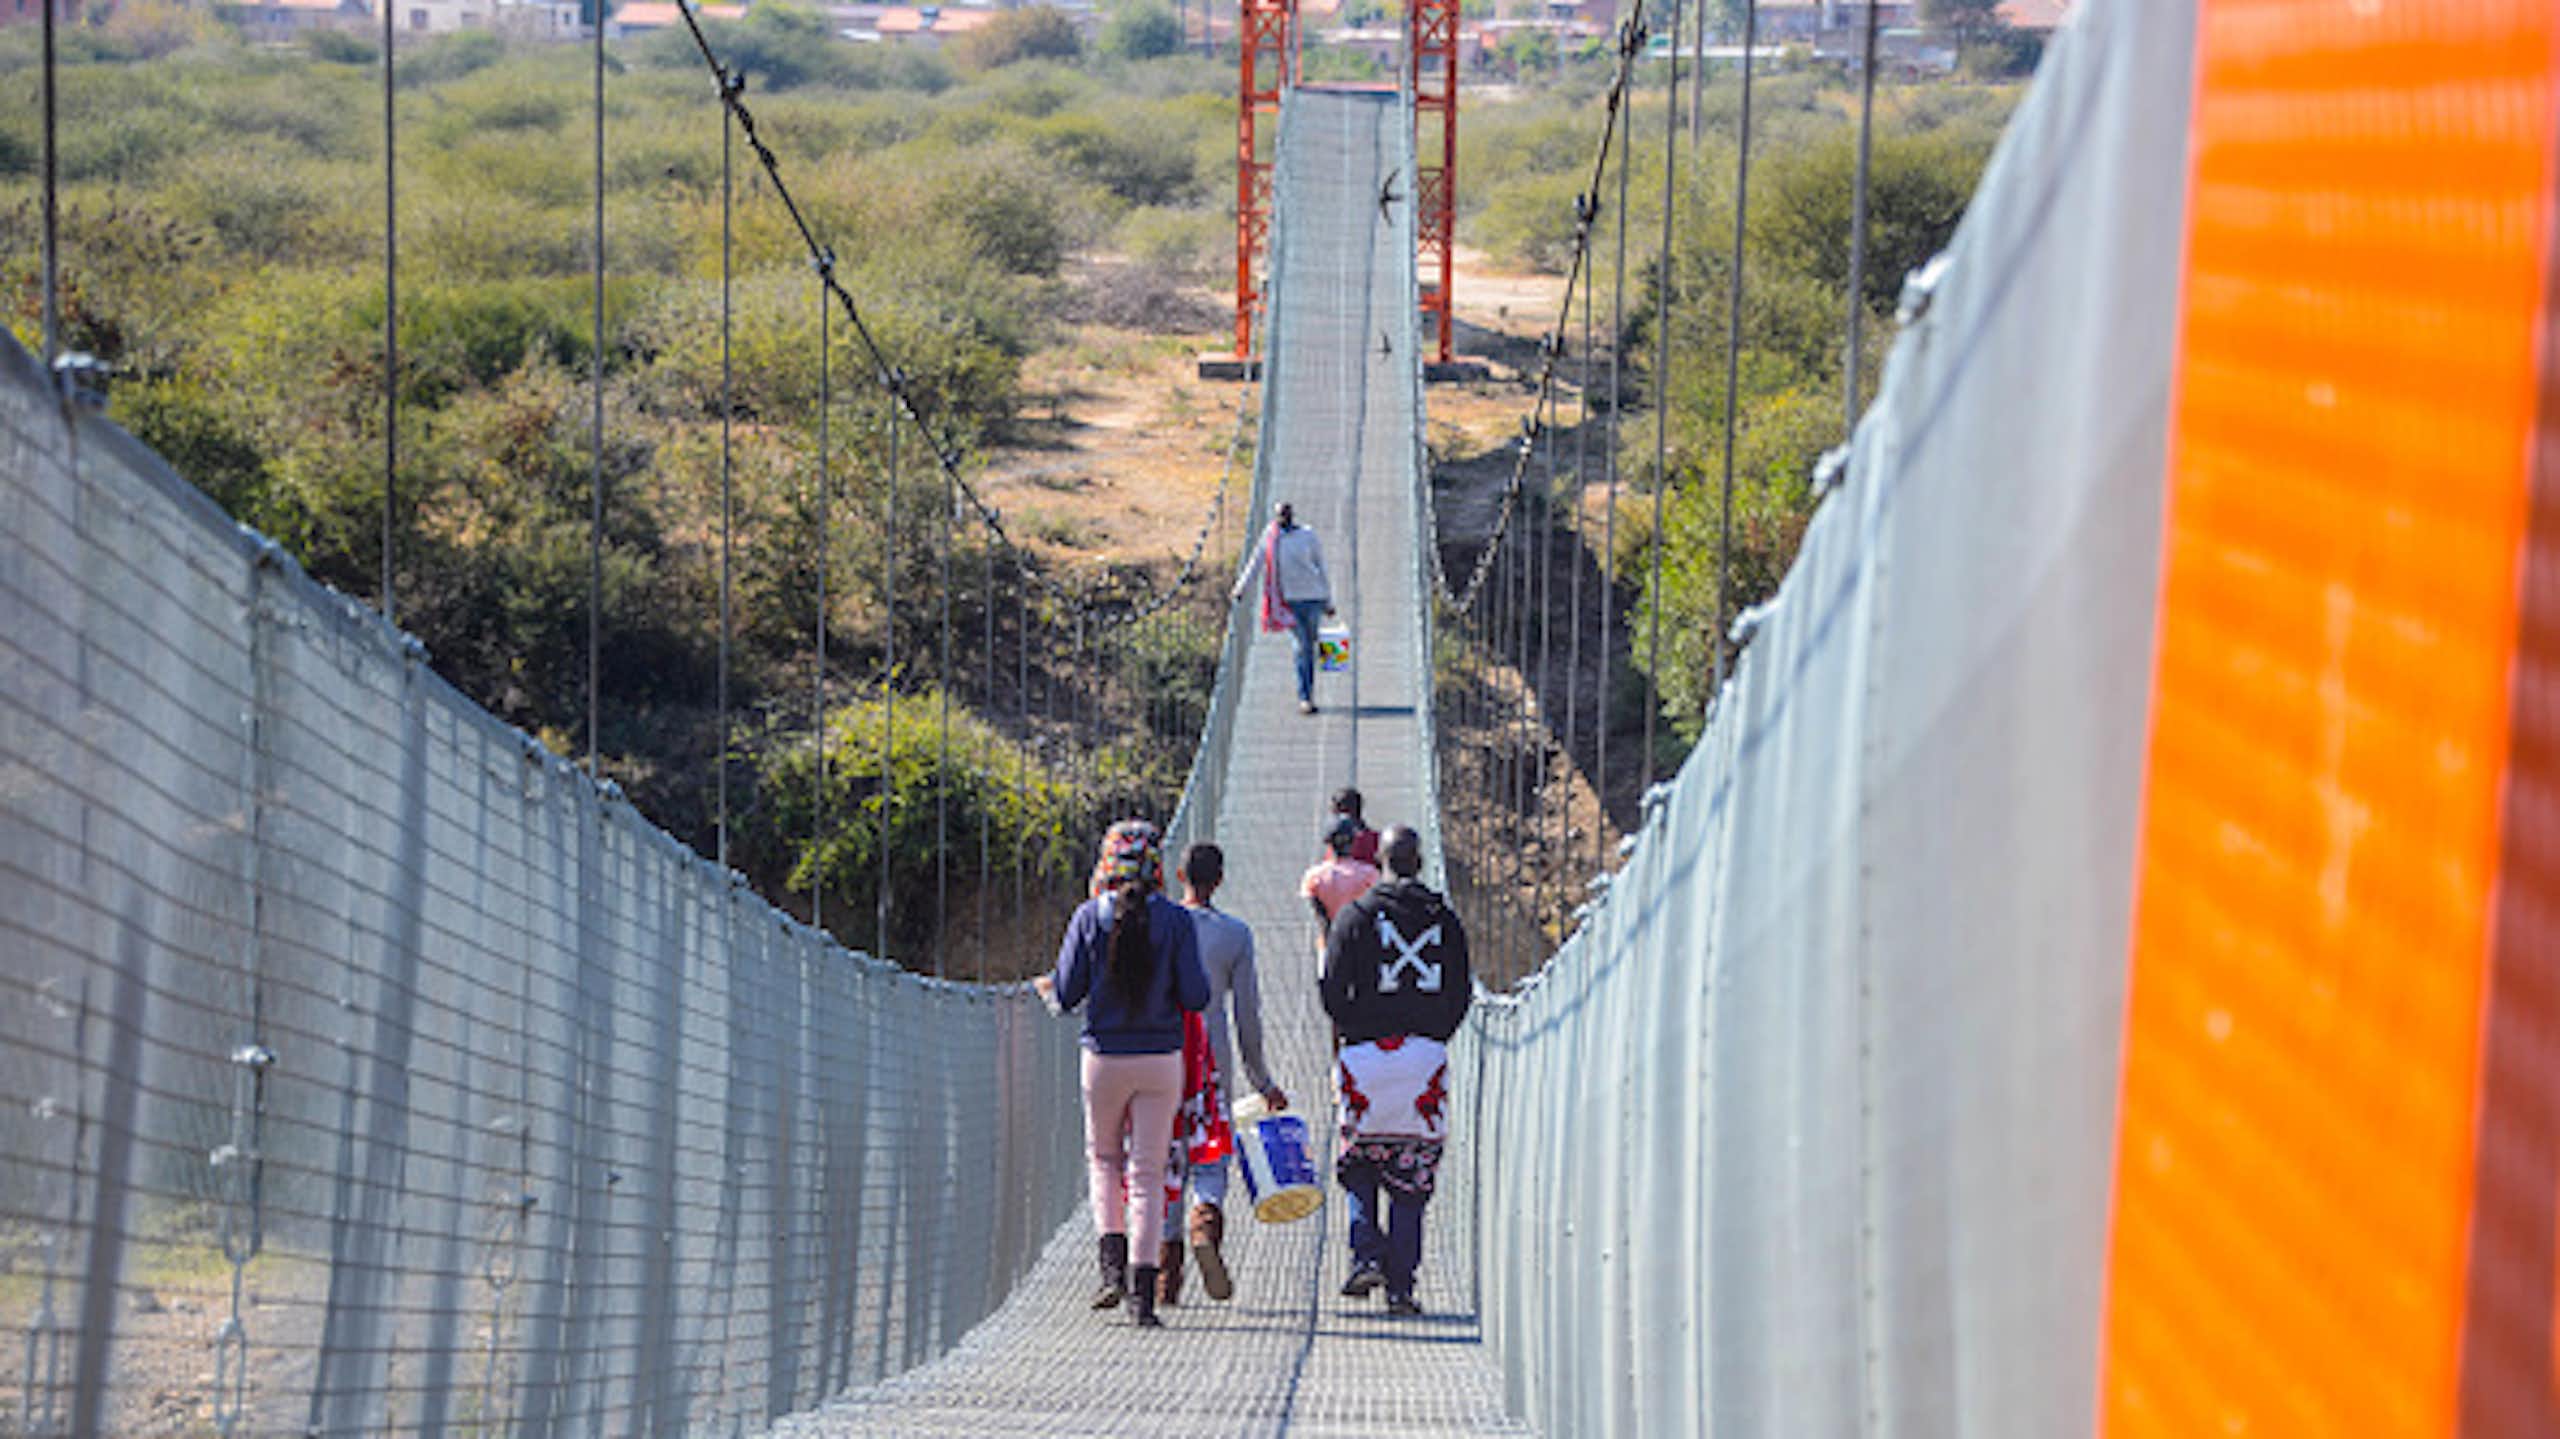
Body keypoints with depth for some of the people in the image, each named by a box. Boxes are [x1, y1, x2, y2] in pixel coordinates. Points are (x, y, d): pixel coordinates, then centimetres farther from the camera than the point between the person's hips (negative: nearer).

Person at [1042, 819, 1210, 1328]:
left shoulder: (1090, 917, -5)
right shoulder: (1176, 921, -5)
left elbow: (1066, 994, -5)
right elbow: (1195, 997, -7)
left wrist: (1052, 982, 17)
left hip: (1104, 1055, 0)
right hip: (1161, 1059, 0)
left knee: (1104, 1158, 20)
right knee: (1148, 1171, 4)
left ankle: (1113, 1265, 5)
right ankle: (1142, 1291, -2)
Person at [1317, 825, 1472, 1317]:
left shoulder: (1356, 916, -2)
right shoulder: (1445, 920, 5)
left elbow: (1333, 990, -4)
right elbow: (1461, 995, 7)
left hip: (1366, 1056, -1)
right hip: (1427, 1061, 1)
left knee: (1358, 1165, 15)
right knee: (1411, 1179, 6)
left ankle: (1367, 1254, -4)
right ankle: (1401, 1286, 4)